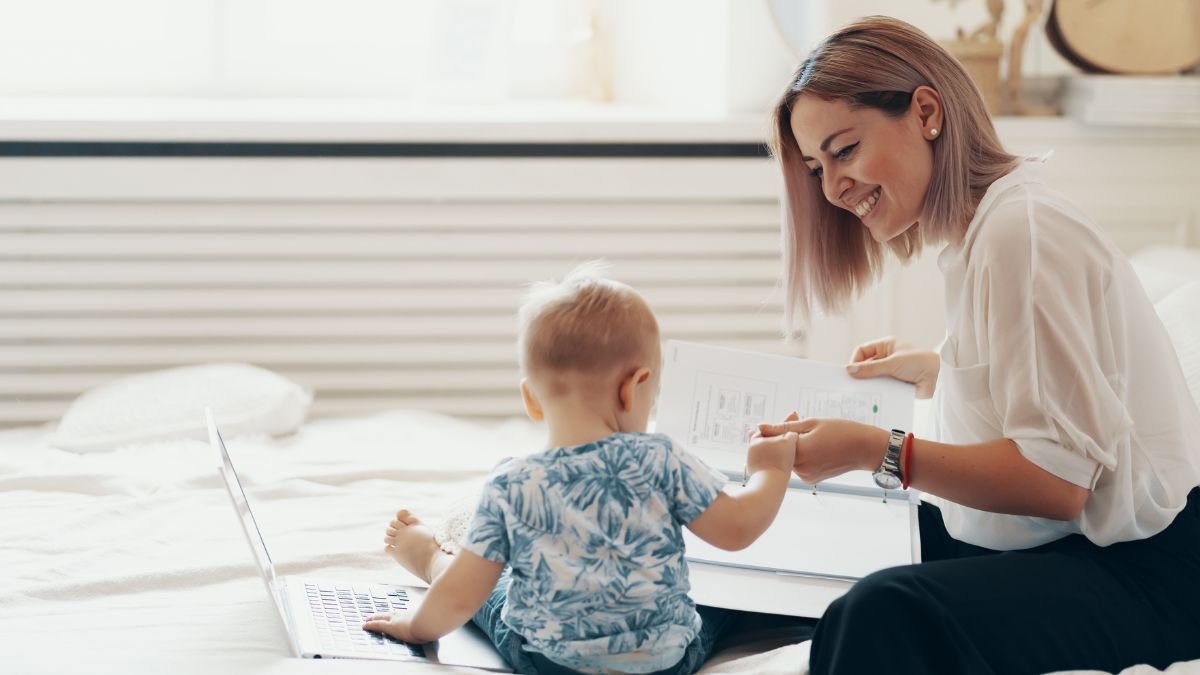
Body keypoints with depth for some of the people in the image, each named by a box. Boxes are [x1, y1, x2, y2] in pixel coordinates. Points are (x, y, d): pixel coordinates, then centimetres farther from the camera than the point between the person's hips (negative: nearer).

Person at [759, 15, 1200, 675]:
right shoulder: (982, 226, 15)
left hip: (1136, 573, -10)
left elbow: (1059, 478, -22)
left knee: (883, 614, -32)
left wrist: (878, 451, -24)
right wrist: (937, 372, 26)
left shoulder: (1020, 231, -16)